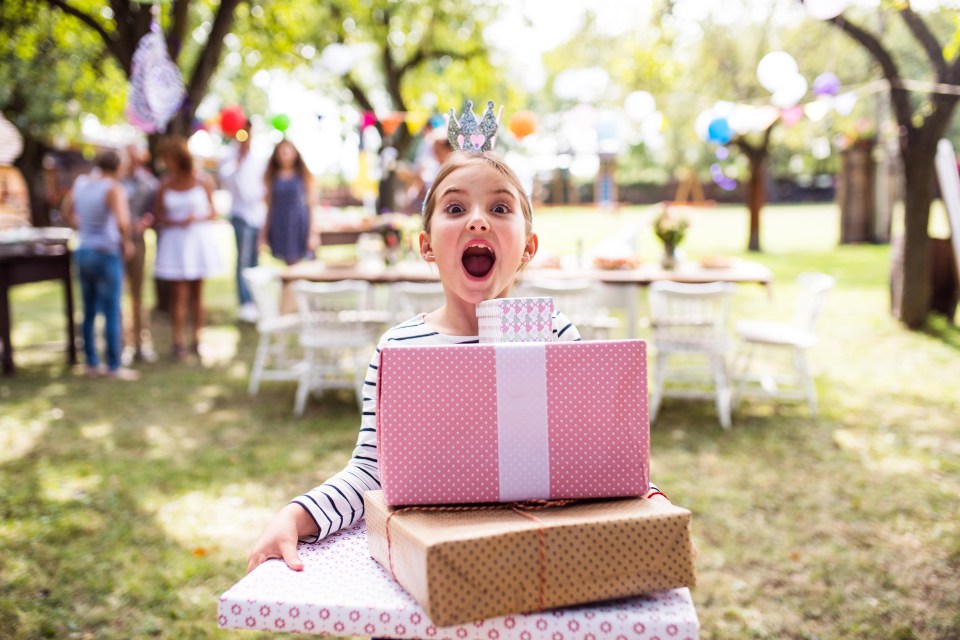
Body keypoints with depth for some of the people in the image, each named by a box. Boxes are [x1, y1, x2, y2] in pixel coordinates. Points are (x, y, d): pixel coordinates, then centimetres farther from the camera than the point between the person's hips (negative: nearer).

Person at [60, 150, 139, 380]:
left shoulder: (80, 182, 6)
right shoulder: (114, 188, -15)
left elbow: (67, 212, 19)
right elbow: (122, 221, -30)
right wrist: (127, 242, -13)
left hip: (83, 253, 7)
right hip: (107, 255, -7)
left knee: (89, 313, 14)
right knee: (112, 313, 1)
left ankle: (91, 365, 22)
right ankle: (114, 367, 6)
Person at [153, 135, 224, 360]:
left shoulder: (203, 181, -1)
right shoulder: (165, 185, 0)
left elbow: (213, 213, 4)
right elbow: (159, 217, 3)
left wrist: (197, 219, -14)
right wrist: (176, 222, -14)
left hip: (199, 239, 0)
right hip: (175, 240, 0)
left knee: (197, 292, 8)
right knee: (179, 293, -5)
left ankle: (196, 339, 17)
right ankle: (178, 342, -1)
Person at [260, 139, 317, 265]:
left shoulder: (304, 176, 3)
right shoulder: (272, 178, 9)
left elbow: (311, 206, 1)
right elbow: (270, 207, 11)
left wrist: (312, 234, -5)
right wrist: (264, 234, 8)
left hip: (299, 226, -2)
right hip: (279, 229, 2)